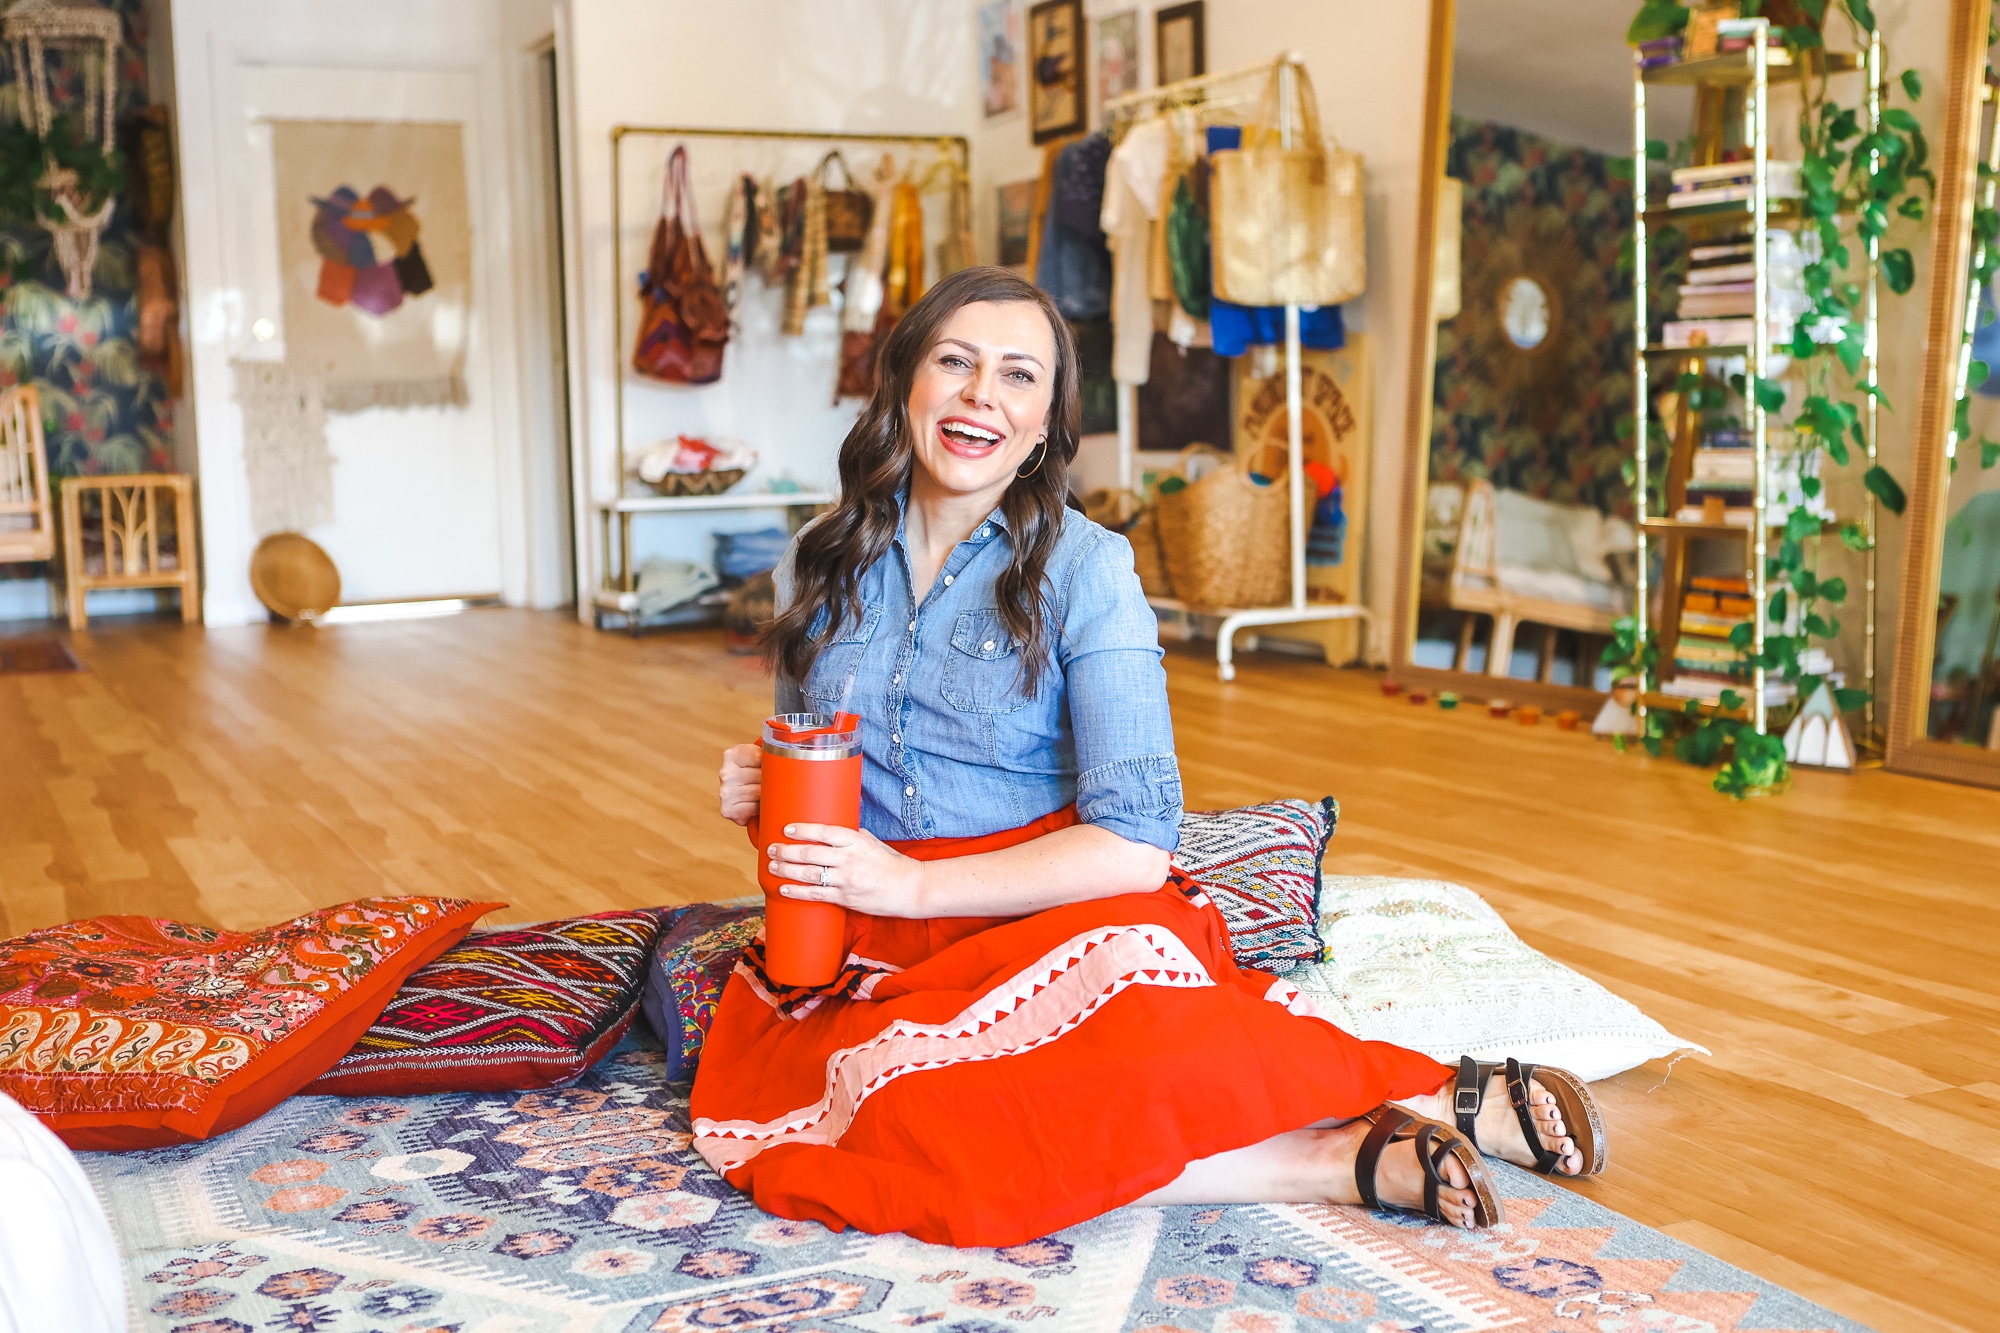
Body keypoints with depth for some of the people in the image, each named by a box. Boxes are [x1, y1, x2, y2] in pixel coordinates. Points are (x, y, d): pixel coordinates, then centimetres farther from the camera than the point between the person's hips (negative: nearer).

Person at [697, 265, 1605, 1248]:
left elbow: (1136, 842, -12)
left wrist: (914, 882, -17)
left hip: (1056, 918, -3)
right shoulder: (821, 564, 8)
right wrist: (756, 799, -2)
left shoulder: (1083, 568, -5)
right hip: (874, 947, 4)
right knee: (906, 1124, -32)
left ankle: (1447, 1096, -15)